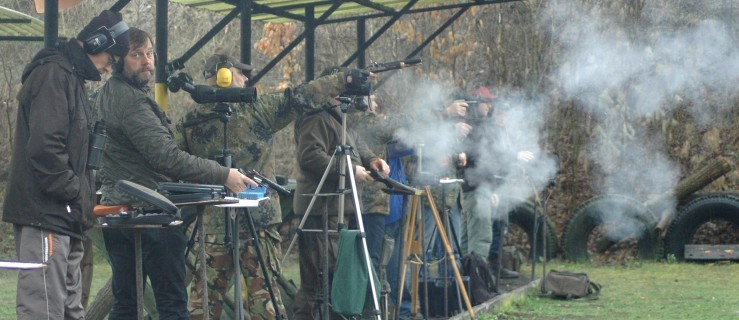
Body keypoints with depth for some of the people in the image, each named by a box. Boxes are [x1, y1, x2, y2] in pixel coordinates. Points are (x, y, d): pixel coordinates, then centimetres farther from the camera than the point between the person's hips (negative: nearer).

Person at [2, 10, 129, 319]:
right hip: (45, 215, -10)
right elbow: (43, 148, -22)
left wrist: (87, 197, 12)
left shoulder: (71, 78, 20)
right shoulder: (53, 75, -12)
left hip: (64, 219, 10)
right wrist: (78, 196, -14)